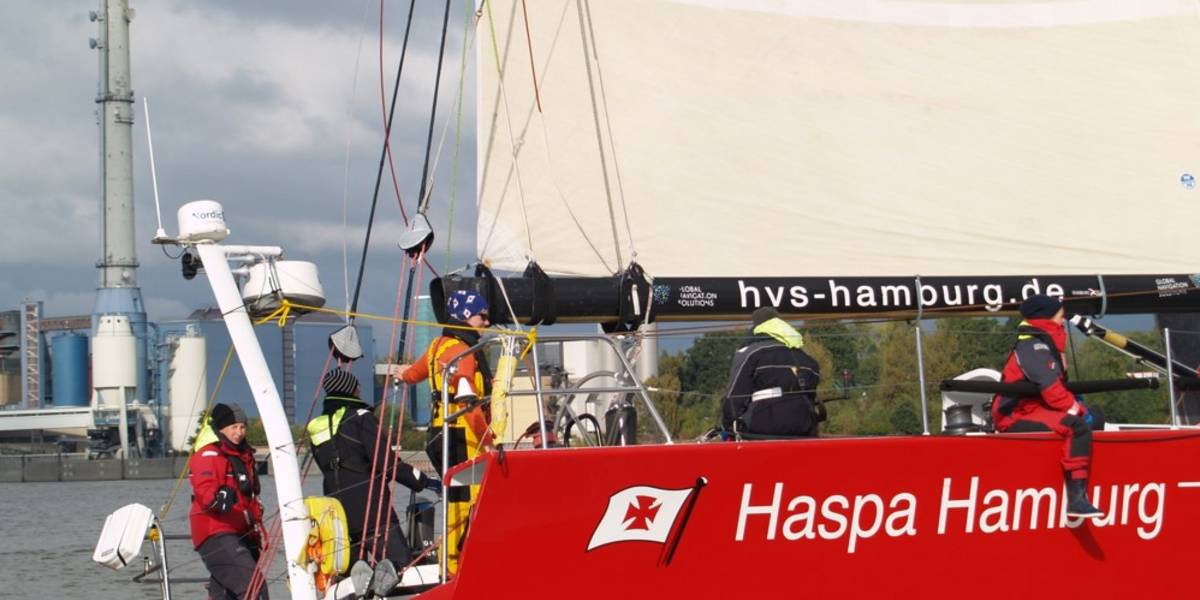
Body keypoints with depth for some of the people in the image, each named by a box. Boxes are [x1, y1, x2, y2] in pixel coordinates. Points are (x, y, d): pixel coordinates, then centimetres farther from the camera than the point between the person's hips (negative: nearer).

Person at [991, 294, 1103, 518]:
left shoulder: (1046, 346, 19)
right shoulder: (1034, 348, -13)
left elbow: (1058, 388, 17)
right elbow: (1051, 389, -23)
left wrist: (1077, 406, 2)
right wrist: (1076, 409, -15)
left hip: (1030, 410, 11)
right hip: (1016, 418, -11)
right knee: (1078, 427, -31)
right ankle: (1076, 498, -36)